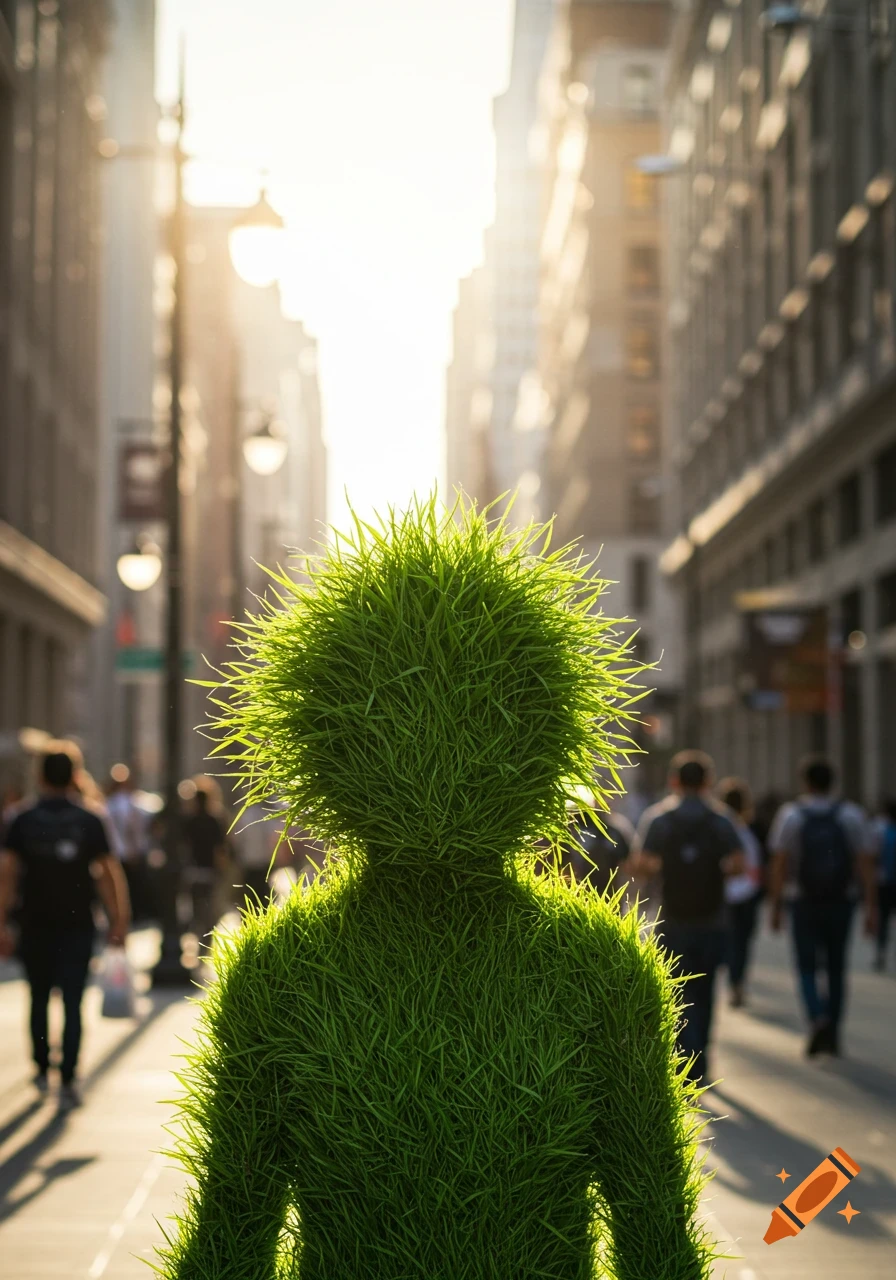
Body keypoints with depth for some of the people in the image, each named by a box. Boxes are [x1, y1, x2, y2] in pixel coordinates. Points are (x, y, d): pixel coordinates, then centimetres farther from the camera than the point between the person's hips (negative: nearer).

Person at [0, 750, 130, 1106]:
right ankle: (68, 1080, -10)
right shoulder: (89, 822, -2)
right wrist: (118, 922, 2)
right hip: (77, 926, -1)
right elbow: (107, 875, -4)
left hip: (36, 926, 1)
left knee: (39, 999, 17)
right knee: (72, 1003, -2)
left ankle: (42, 1070, 27)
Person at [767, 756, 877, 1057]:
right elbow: (865, 863, -5)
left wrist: (775, 905, -1)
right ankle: (832, 1034, 15)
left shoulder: (790, 815, -4)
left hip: (804, 904, -1)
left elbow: (779, 865, -7)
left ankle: (818, 1018, -19)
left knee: (807, 967, 6)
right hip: (841, 904, 1)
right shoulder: (852, 815, -1)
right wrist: (871, 907, -3)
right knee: (836, 968, 14)